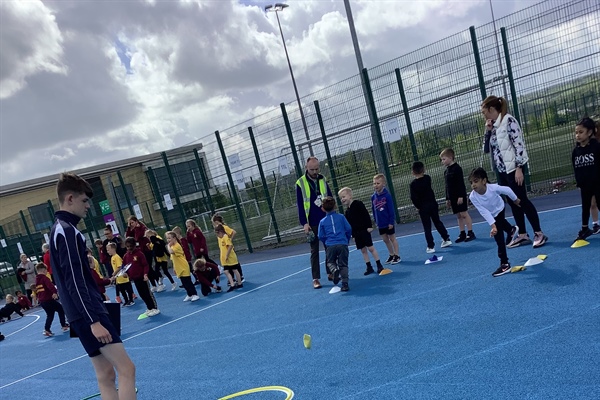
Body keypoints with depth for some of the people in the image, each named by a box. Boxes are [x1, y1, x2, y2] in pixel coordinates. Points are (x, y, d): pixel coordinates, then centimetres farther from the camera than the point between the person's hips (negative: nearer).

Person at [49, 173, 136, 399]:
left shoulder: (60, 229, 16)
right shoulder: (67, 231, -14)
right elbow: (74, 282, -21)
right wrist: (94, 320, -23)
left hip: (84, 314, 10)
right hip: (87, 314, -10)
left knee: (106, 375, 12)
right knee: (126, 369, -10)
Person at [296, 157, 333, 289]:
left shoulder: (323, 180, 5)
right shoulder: (300, 183, -7)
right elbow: (300, 205, -7)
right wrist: (304, 223, -12)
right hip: (312, 223, -4)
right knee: (314, 251, 2)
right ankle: (315, 278, 7)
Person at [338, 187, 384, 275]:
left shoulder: (358, 204, -9)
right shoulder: (347, 212, 10)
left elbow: (366, 215, -12)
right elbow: (348, 224, 13)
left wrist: (369, 226, -16)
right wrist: (353, 235, 11)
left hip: (364, 230, -7)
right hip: (356, 233, 7)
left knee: (371, 248, -4)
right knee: (363, 250, 8)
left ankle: (379, 265, 5)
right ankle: (369, 267, 15)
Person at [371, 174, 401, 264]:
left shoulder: (387, 195, -16)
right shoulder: (373, 197, -1)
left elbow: (391, 210, -14)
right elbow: (374, 210, 7)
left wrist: (391, 221, -14)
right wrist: (376, 221, 8)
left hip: (388, 223, -6)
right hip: (380, 223, 6)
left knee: (392, 238, 6)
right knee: (385, 240, 15)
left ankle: (397, 255, 18)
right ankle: (391, 255, 30)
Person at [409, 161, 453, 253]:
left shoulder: (413, 184, -15)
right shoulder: (427, 178, -4)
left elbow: (413, 198, -16)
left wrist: (417, 206, -4)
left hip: (423, 207, -4)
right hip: (433, 203, 4)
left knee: (427, 227, 3)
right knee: (437, 222, 20)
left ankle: (431, 246, 5)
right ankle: (446, 239, 25)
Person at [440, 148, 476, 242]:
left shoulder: (457, 168, -10)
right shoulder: (446, 171, 13)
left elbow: (461, 183, -15)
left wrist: (461, 196, -19)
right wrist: (447, 198, 16)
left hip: (460, 196, -7)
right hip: (452, 197, 8)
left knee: (464, 214, -5)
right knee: (458, 215, 9)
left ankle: (470, 233, 1)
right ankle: (462, 234, 14)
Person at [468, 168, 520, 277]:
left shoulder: (493, 188, -39)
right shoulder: (473, 197, -34)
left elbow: (507, 190, -18)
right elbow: (484, 212, -30)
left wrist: (515, 200, 0)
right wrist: (493, 226, -37)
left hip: (499, 210, -3)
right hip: (491, 215, 3)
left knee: (499, 239, -8)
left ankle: (505, 264, 0)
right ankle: (511, 230, 71)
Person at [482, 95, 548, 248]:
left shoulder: (508, 120, -11)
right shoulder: (493, 126, 12)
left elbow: (518, 144, -16)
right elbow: (486, 149, 15)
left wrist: (519, 168, -20)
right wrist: (488, 131, 3)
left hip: (513, 168, -8)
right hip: (502, 170, 8)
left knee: (522, 201, -5)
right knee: (513, 203, 11)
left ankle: (539, 233, 5)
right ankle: (522, 235, 18)